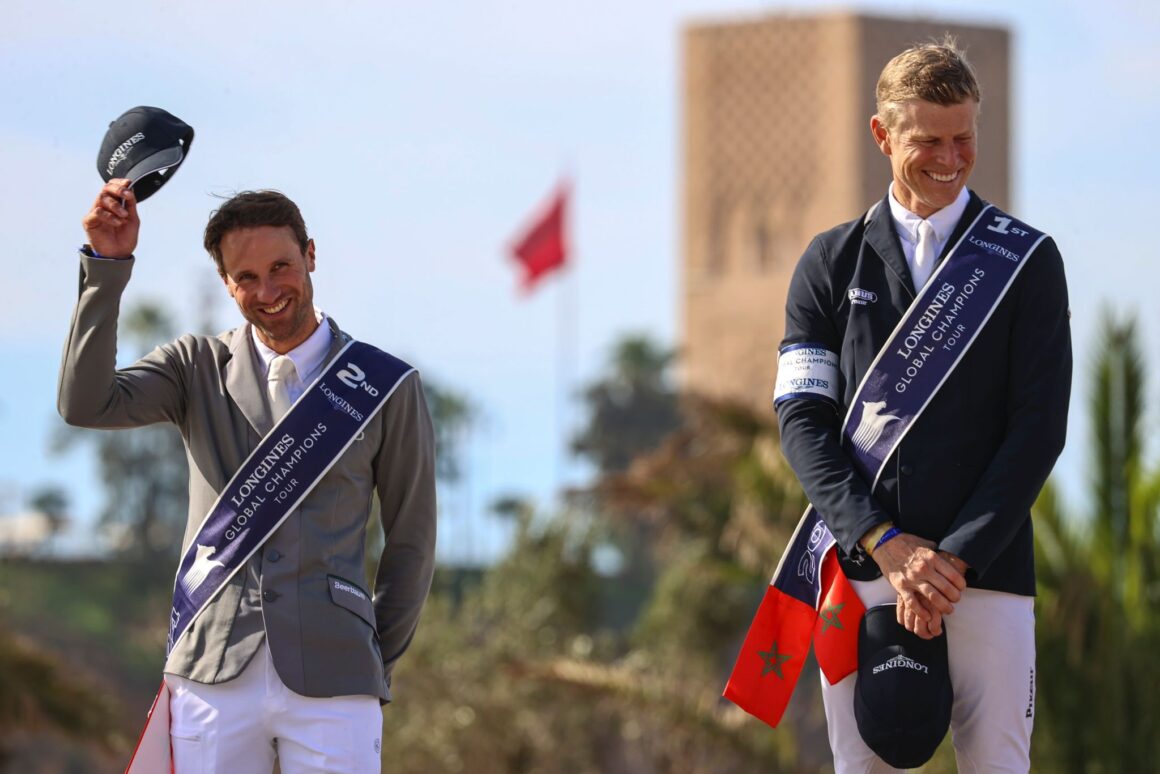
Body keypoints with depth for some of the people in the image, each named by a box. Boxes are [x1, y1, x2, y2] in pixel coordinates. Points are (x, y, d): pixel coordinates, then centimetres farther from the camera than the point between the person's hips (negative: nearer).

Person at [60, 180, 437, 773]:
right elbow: (85, 404, -6)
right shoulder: (199, 368, 11)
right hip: (213, 674, 1)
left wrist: (377, 661, 14)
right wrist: (108, 265, -11)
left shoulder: (387, 386, 7)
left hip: (331, 682, -1)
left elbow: (411, 540, 13)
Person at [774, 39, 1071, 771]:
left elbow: (1040, 427, 1)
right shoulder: (832, 264, 11)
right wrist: (885, 542, -9)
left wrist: (958, 558, -8)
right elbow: (803, 422, 5)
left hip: (988, 568, -1)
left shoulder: (1028, 261, 8)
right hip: (861, 568, 1)